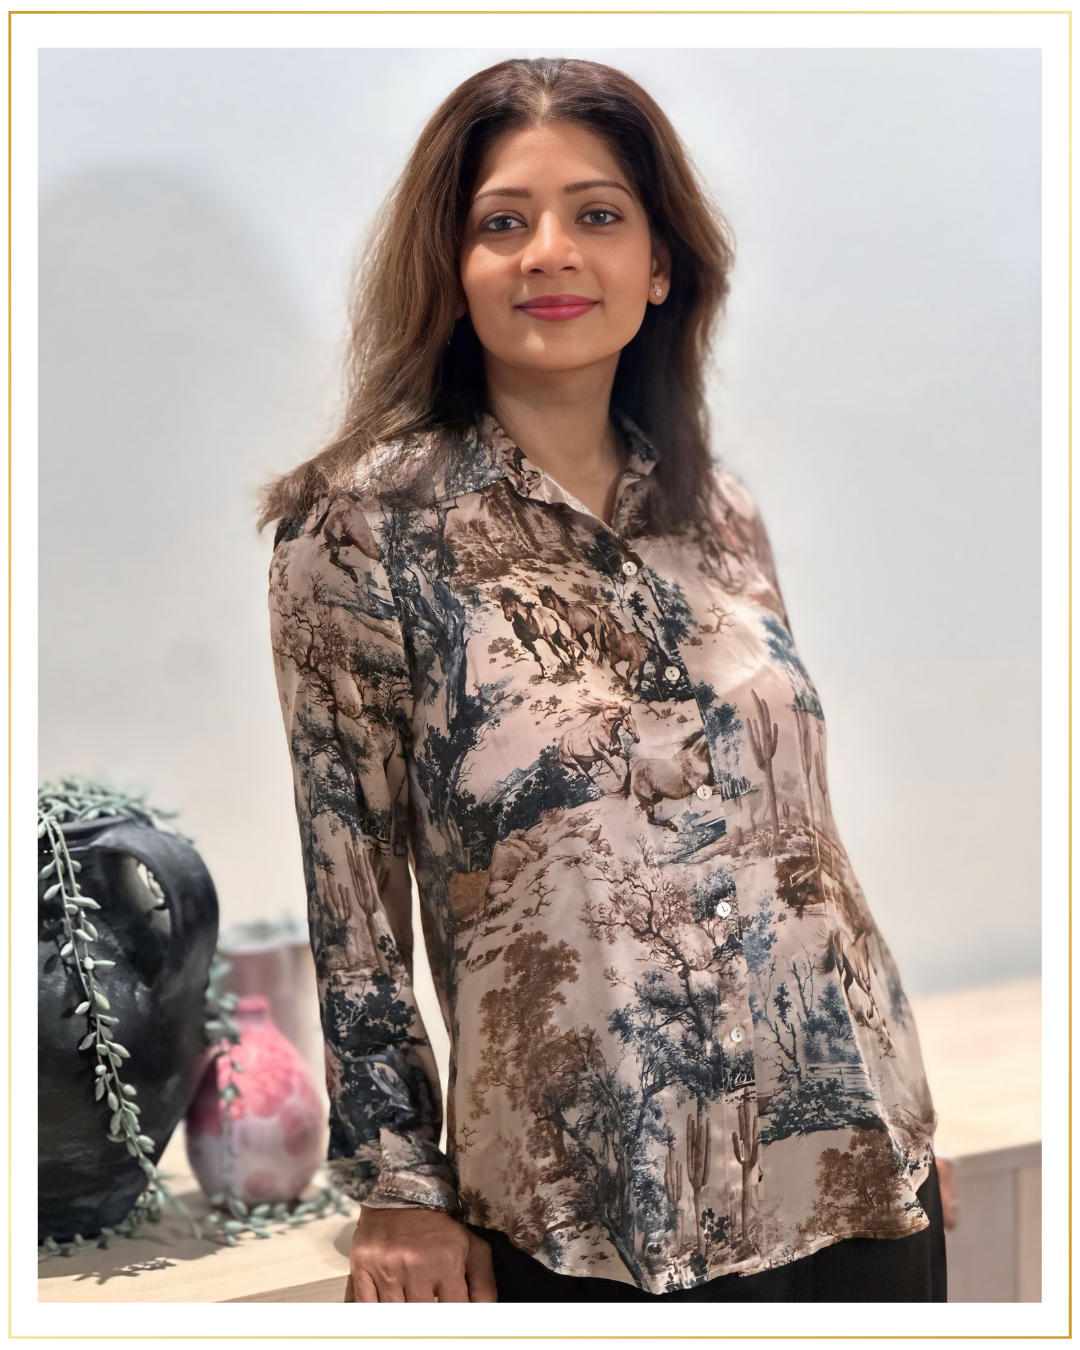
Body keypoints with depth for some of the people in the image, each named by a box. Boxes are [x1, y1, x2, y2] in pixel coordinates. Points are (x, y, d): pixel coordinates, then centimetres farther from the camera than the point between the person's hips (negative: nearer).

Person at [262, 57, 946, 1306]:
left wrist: (898, 1109, 15)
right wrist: (398, 1187, -6)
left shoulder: (717, 512, 6)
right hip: (586, 1213, -4)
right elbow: (349, 887, -6)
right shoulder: (366, 527, -8)